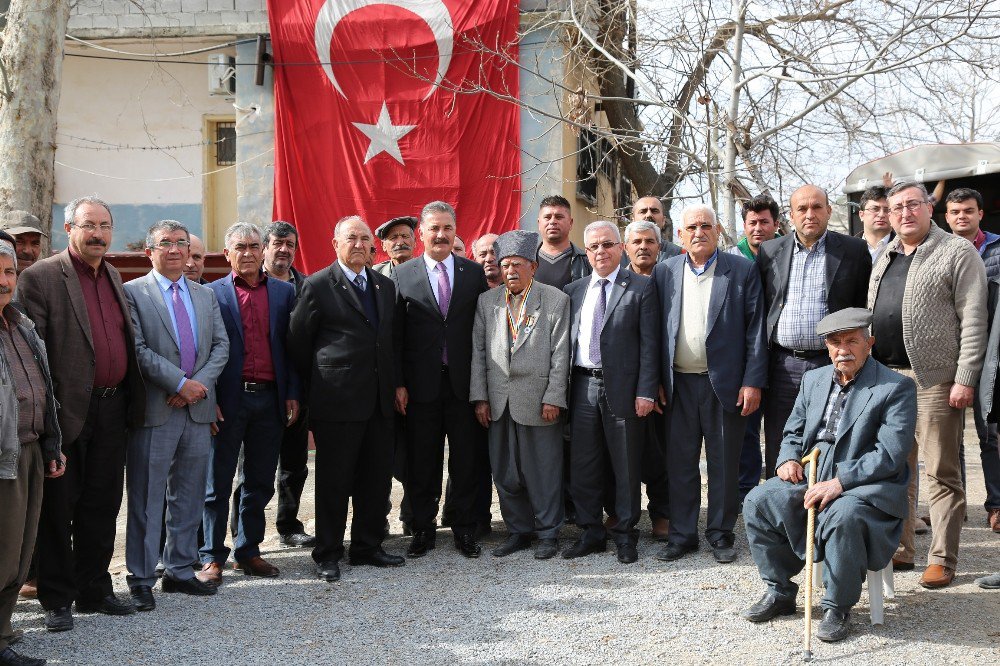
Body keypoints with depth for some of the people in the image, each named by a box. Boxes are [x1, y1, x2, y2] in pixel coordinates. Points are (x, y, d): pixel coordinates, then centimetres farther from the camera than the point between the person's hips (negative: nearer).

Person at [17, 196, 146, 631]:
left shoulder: (114, 278, 14)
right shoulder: (40, 277, -8)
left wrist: (132, 401, 12)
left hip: (112, 409, 6)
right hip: (69, 412, -6)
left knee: (101, 506, 14)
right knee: (58, 509, 5)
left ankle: (94, 591, 26)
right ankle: (57, 599, 16)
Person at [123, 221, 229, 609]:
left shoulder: (205, 295, 14)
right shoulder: (133, 293, -3)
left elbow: (221, 345, 8)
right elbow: (138, 349, -12)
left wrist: (201, 383, -9)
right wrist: (181, 383, -16)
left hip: (197, 408, 5)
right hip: (155, 410, -5)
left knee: (189, 497, 12)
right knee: (147, 499, 1)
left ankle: (180, 570, 23)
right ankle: (141, 579, 10)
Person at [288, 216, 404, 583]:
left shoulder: (385, 285, 13)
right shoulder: (318, 285, -5)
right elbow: (298, 341, -2)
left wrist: (393, 384, 12)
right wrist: (320, 380, 4)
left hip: (379, 400, 6)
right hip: (337, 400, -6)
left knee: (377, 478, 11)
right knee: (334, 480, 2)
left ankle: (368, 547, 24)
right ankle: (327, 555, 13)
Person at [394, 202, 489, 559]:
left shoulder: (475, 273, 5)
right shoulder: (403, 275, 2)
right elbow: (395, 334, 0)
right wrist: (398, 383, -6)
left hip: (463, 382, 1)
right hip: (421, 384, -1)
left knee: (465, 460, 8)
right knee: (421, 462, 8)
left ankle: (464, 529, 20)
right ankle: (423, 529, 20)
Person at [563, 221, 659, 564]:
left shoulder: (641, 287, -1)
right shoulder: (573, 290, 12)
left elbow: (649, 343, -6)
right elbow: (567, 340, 11)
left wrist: (646, 391, -12)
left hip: (622, 387, -4)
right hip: (583, 388, 4)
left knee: (626, 467, 5)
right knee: (583, 466, 9)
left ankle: (625, 535, 17)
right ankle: (591, 533, 22)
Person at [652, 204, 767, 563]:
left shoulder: (742, 270, 0)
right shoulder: (664, 272, 7)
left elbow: (755, 329, -2)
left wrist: (753, 382, -8)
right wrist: (655, 382, 2)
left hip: (725, 383, -2)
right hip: (679, 383, 2)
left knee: (724, 463, 7)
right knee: (680, 462, 8)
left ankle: (721, 534, 19)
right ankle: (682, 534, 18)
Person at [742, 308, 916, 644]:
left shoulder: (897, 388, -7)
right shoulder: (814, 379, 14)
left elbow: (890, 454, -16)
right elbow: (793, 431, 23)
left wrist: (839, 483, -25)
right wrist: (789, 459, -1)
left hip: (865, 486, -6)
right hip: (811, 477, 6)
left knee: (842, 515, -37)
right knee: (758, 500, -15)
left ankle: (838, 608, -15)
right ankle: (779, 592, 3)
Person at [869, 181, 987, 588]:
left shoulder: (958, 252, -4)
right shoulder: (885, 257, 16)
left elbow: (973, 321, -10)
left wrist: (965, 379, -15)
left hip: (934, 379, -6)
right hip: (886, 376, 7)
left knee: (941, 474, 0)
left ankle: (942, 560, 8)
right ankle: (899, 551, 22)